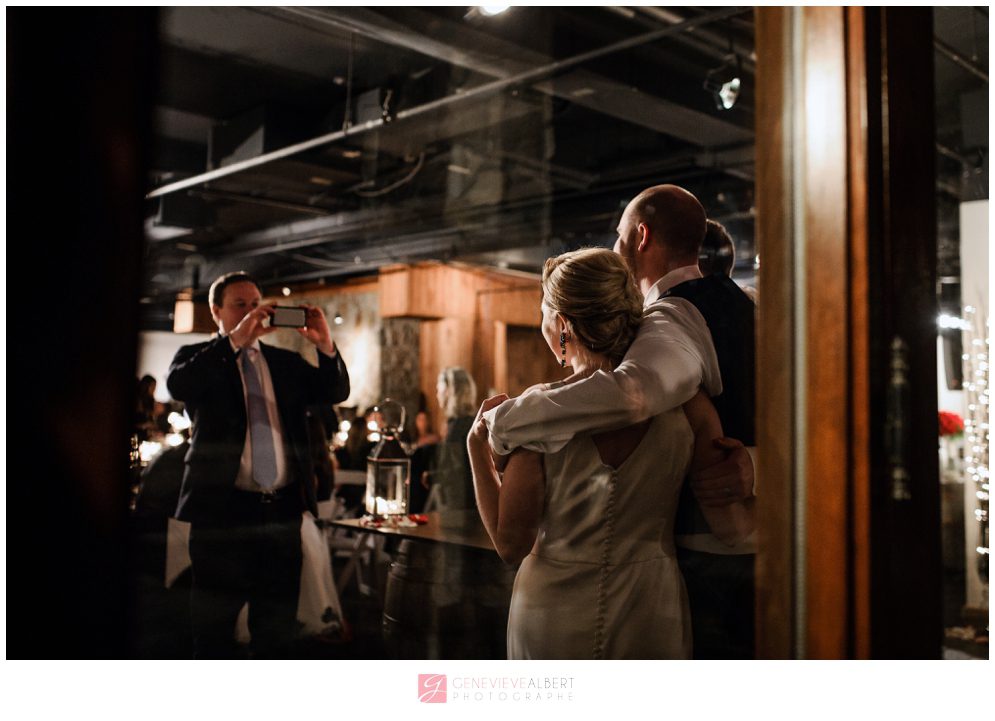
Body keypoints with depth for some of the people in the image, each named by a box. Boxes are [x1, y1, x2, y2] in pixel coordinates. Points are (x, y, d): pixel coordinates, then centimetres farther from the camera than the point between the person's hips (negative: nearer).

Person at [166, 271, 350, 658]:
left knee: (278, 628, 13)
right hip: (223, 508, -3)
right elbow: (177, 385, -18)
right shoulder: (199, 359, 4)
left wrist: (325, 345, -14)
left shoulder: (286, 362, 14)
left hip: (283, 508, 4)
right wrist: (234, 341, -23)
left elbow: (336, 392, 3)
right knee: (214, 628, 8)